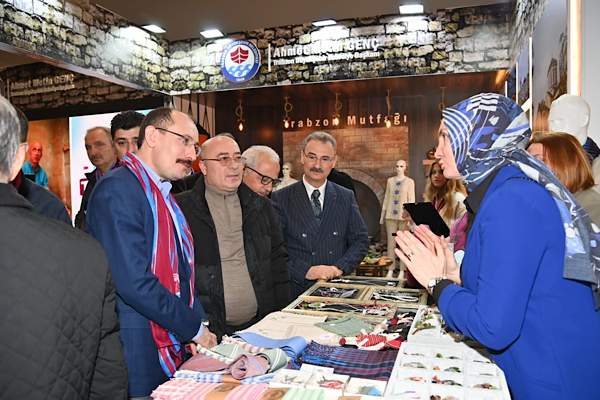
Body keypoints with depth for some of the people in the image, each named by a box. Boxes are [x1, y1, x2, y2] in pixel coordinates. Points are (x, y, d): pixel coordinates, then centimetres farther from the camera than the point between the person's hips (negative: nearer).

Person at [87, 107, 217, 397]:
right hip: (137, 350, -8)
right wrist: (194, 328, -15)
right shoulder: (118, 190, -17)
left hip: (170, 346, 9)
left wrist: (198, 323, 2)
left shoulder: (162, 196, 12)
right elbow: (133, 282, -25)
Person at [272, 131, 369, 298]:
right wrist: (306, 271, -16)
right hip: (296, 290, -2)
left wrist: (340, 268, -7)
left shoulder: (346, 197, 9)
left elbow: (361, 240, 8)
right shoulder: (281, 198, 0)